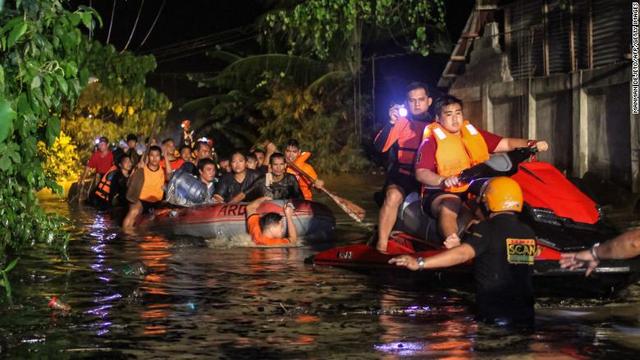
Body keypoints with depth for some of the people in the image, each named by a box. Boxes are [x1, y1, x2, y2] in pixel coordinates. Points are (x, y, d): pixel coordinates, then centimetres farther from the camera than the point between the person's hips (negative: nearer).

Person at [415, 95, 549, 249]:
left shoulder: (474, 134, 17)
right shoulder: (432, 141, 1)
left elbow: (505, 143, 13)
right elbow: (421, 173, -10)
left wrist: (530, 144, -4)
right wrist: (442, 181, -30)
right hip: (442, 193, -6)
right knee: (448, 208, -37)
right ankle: (454, 246, -53)